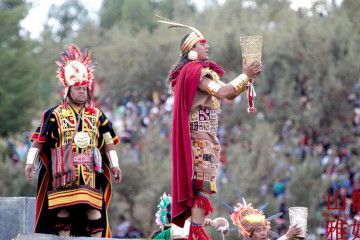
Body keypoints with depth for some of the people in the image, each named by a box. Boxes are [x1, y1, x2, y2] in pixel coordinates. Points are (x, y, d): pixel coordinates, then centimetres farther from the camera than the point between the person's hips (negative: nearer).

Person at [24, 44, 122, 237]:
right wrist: (30, 162, -6)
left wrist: (114, 165, 8)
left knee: (93, 207, -5)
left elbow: (108, 142, 14)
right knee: (63, 207, -4)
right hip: (64, 171, -2)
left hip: (90, 171, 2)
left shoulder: (96, 116, 13)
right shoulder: (55, 115, 5)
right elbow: (38, 140, 3)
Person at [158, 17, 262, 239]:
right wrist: (245, 76, -13)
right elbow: (223, 92, -24)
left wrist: (248, 77, 5)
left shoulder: (195, 71, 19)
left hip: (201, 136, 10)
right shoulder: (197, 71, -12)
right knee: (202, 184, -12)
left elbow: (226, 93, 17)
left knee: (198, 184, 9)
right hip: (201, 136, -10)